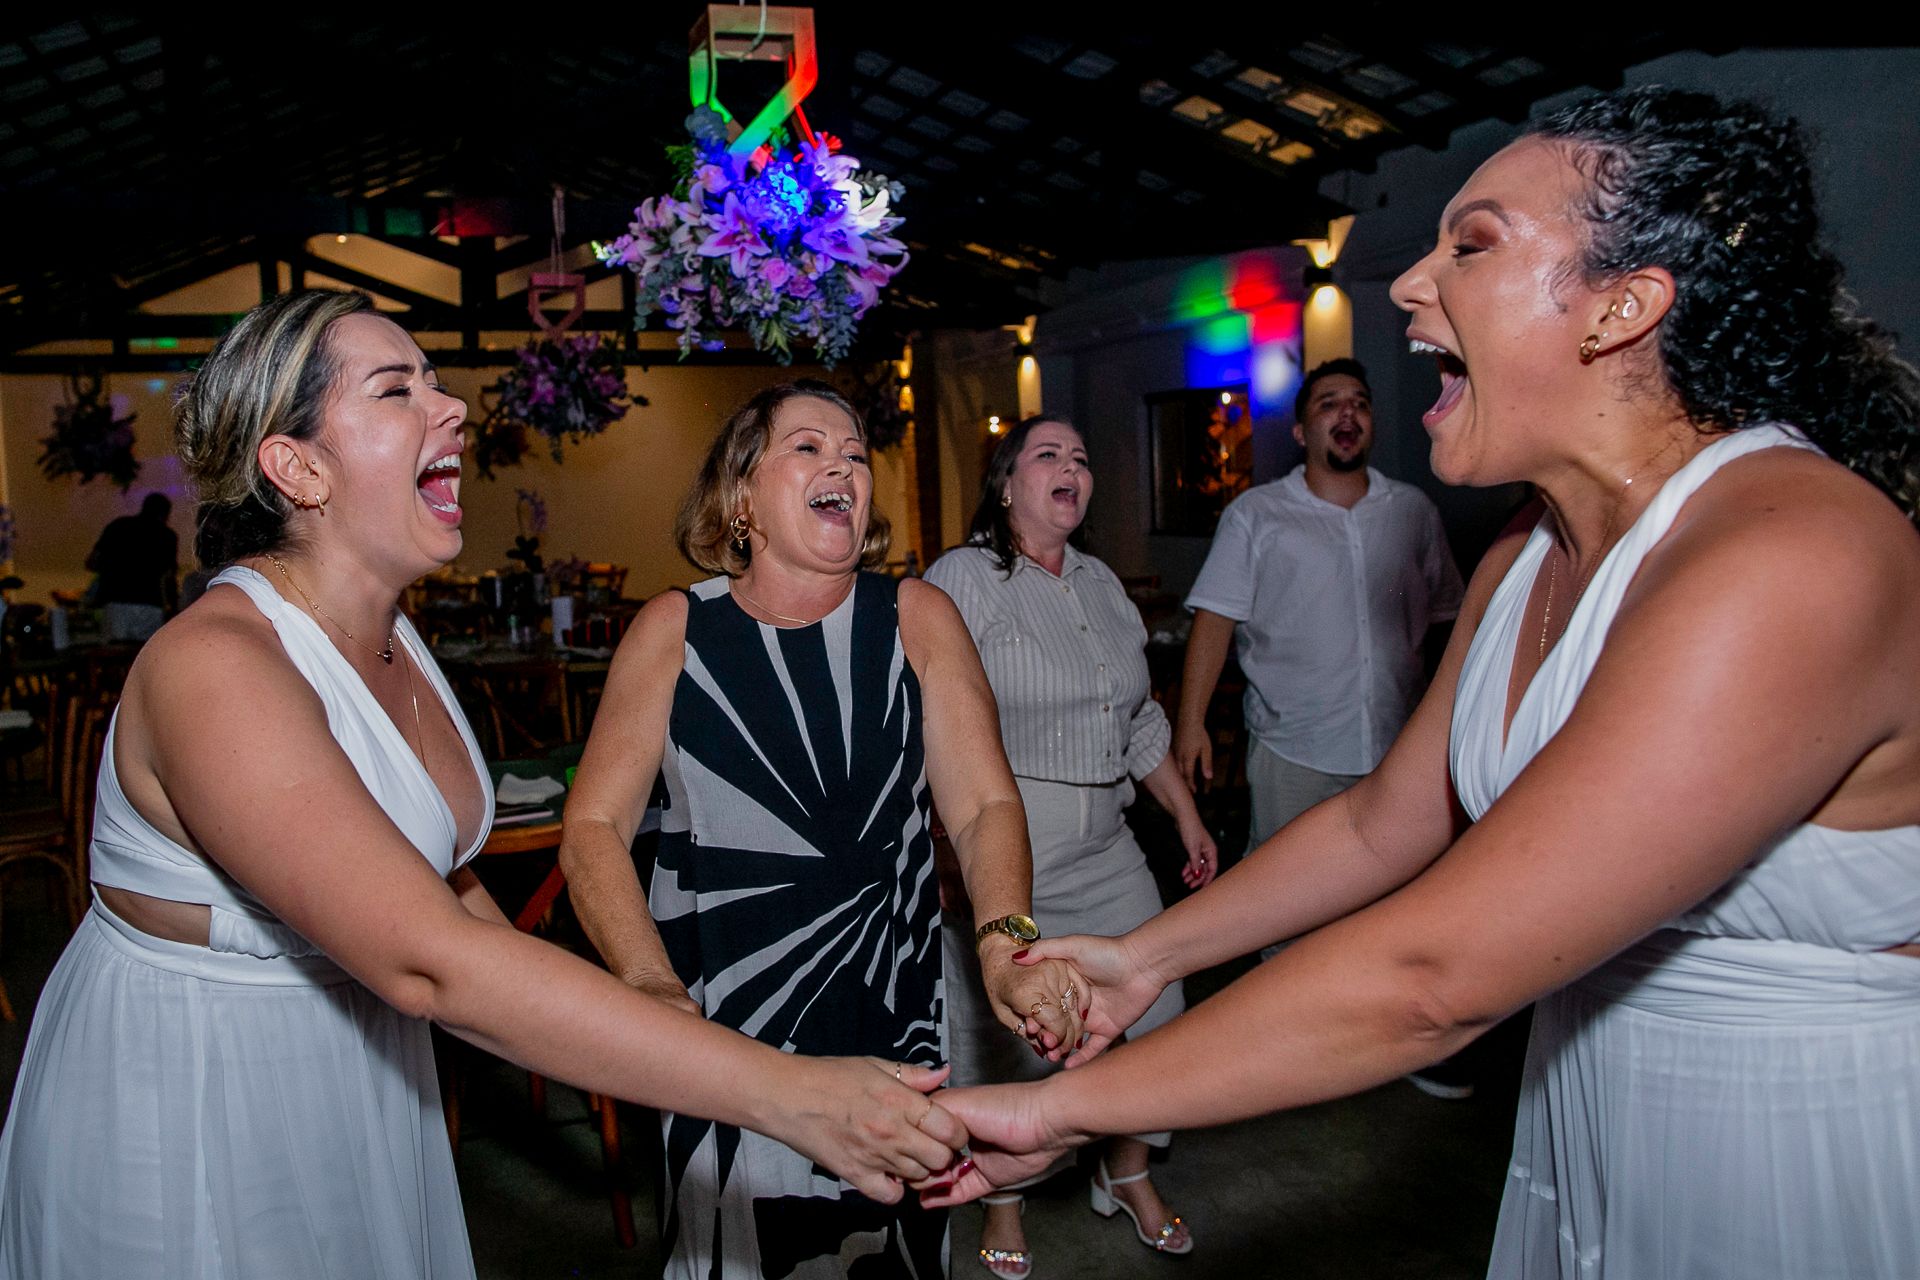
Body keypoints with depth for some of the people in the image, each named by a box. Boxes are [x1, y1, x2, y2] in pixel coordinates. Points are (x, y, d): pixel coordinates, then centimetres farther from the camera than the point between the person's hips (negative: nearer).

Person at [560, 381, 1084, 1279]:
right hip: (722, 1028, -1)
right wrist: (653, 985, -21)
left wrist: (1006, 946, -25)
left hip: (893, 1016, 2)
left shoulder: (917, 618, -1)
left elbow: (985, 801, -8)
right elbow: (593, 825, -6)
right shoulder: (674, 630, -4)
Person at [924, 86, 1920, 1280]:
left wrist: (1062, 1106, -25)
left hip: (1813, 1174, -7)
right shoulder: (1520, 566, 2)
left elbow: (1431, 976, -33)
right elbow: (1381, 827, 10)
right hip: (1588, 1135, 7)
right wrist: (1146, 956, 8)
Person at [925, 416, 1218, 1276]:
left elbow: (1138, 721, 21)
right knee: (1006, 1028, 2)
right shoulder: (962, 579, -8)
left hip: (1105, 847, 7)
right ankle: (1004, 1205, 28)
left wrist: (1188, 817, 20)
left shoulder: (1102, 585, 14)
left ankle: (1128, 1175, 36)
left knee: (1150, 1009, 10)